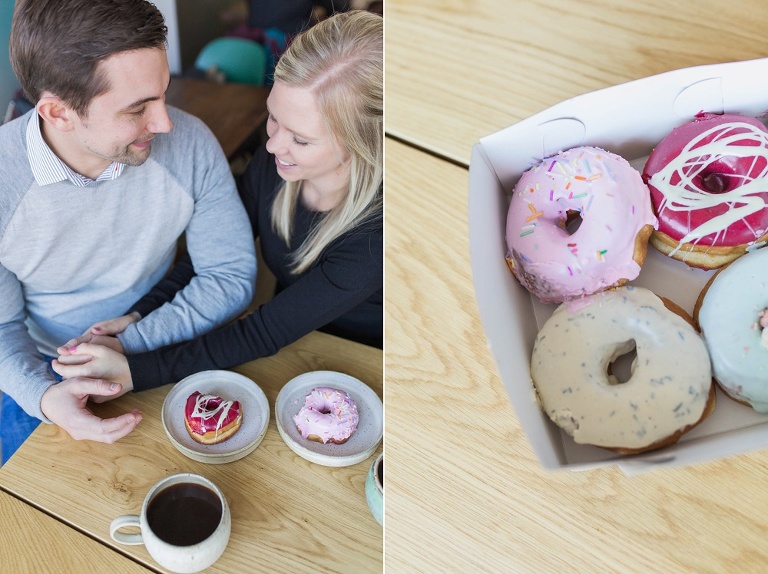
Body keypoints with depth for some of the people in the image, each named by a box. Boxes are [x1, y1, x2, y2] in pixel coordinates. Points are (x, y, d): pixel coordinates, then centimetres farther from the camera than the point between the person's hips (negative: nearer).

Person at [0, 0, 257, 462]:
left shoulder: (191, 144, -19)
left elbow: (232, 276, -11)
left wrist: (131, 342, -22)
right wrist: (43, 396, -31)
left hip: (158, 343, 1)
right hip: (42, 370, 0)